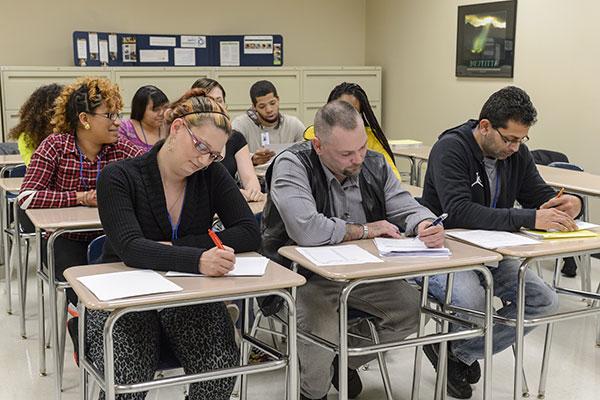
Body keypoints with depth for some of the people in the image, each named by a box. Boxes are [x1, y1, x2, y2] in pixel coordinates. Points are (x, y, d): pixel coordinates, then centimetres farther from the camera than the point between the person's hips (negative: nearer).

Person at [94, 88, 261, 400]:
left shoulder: (212, 174, 1)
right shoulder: (119, 178, -9)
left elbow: (250, 234, -7)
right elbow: (131, 248, -23)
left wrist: (175, 247, -16)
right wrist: (196, 260, -40)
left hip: (190, 297, 3)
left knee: (221, 369, -26)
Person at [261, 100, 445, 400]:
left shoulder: (374, 165, 1)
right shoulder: (292, 165, -19)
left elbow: (406, 208, 3)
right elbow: (305, 229, -33)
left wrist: (427, 225, -24)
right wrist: (365, 230, -18)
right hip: (303, 277, -6)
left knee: (413, 307, -7)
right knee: (322, 336, -31)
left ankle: (347, 361, 18)